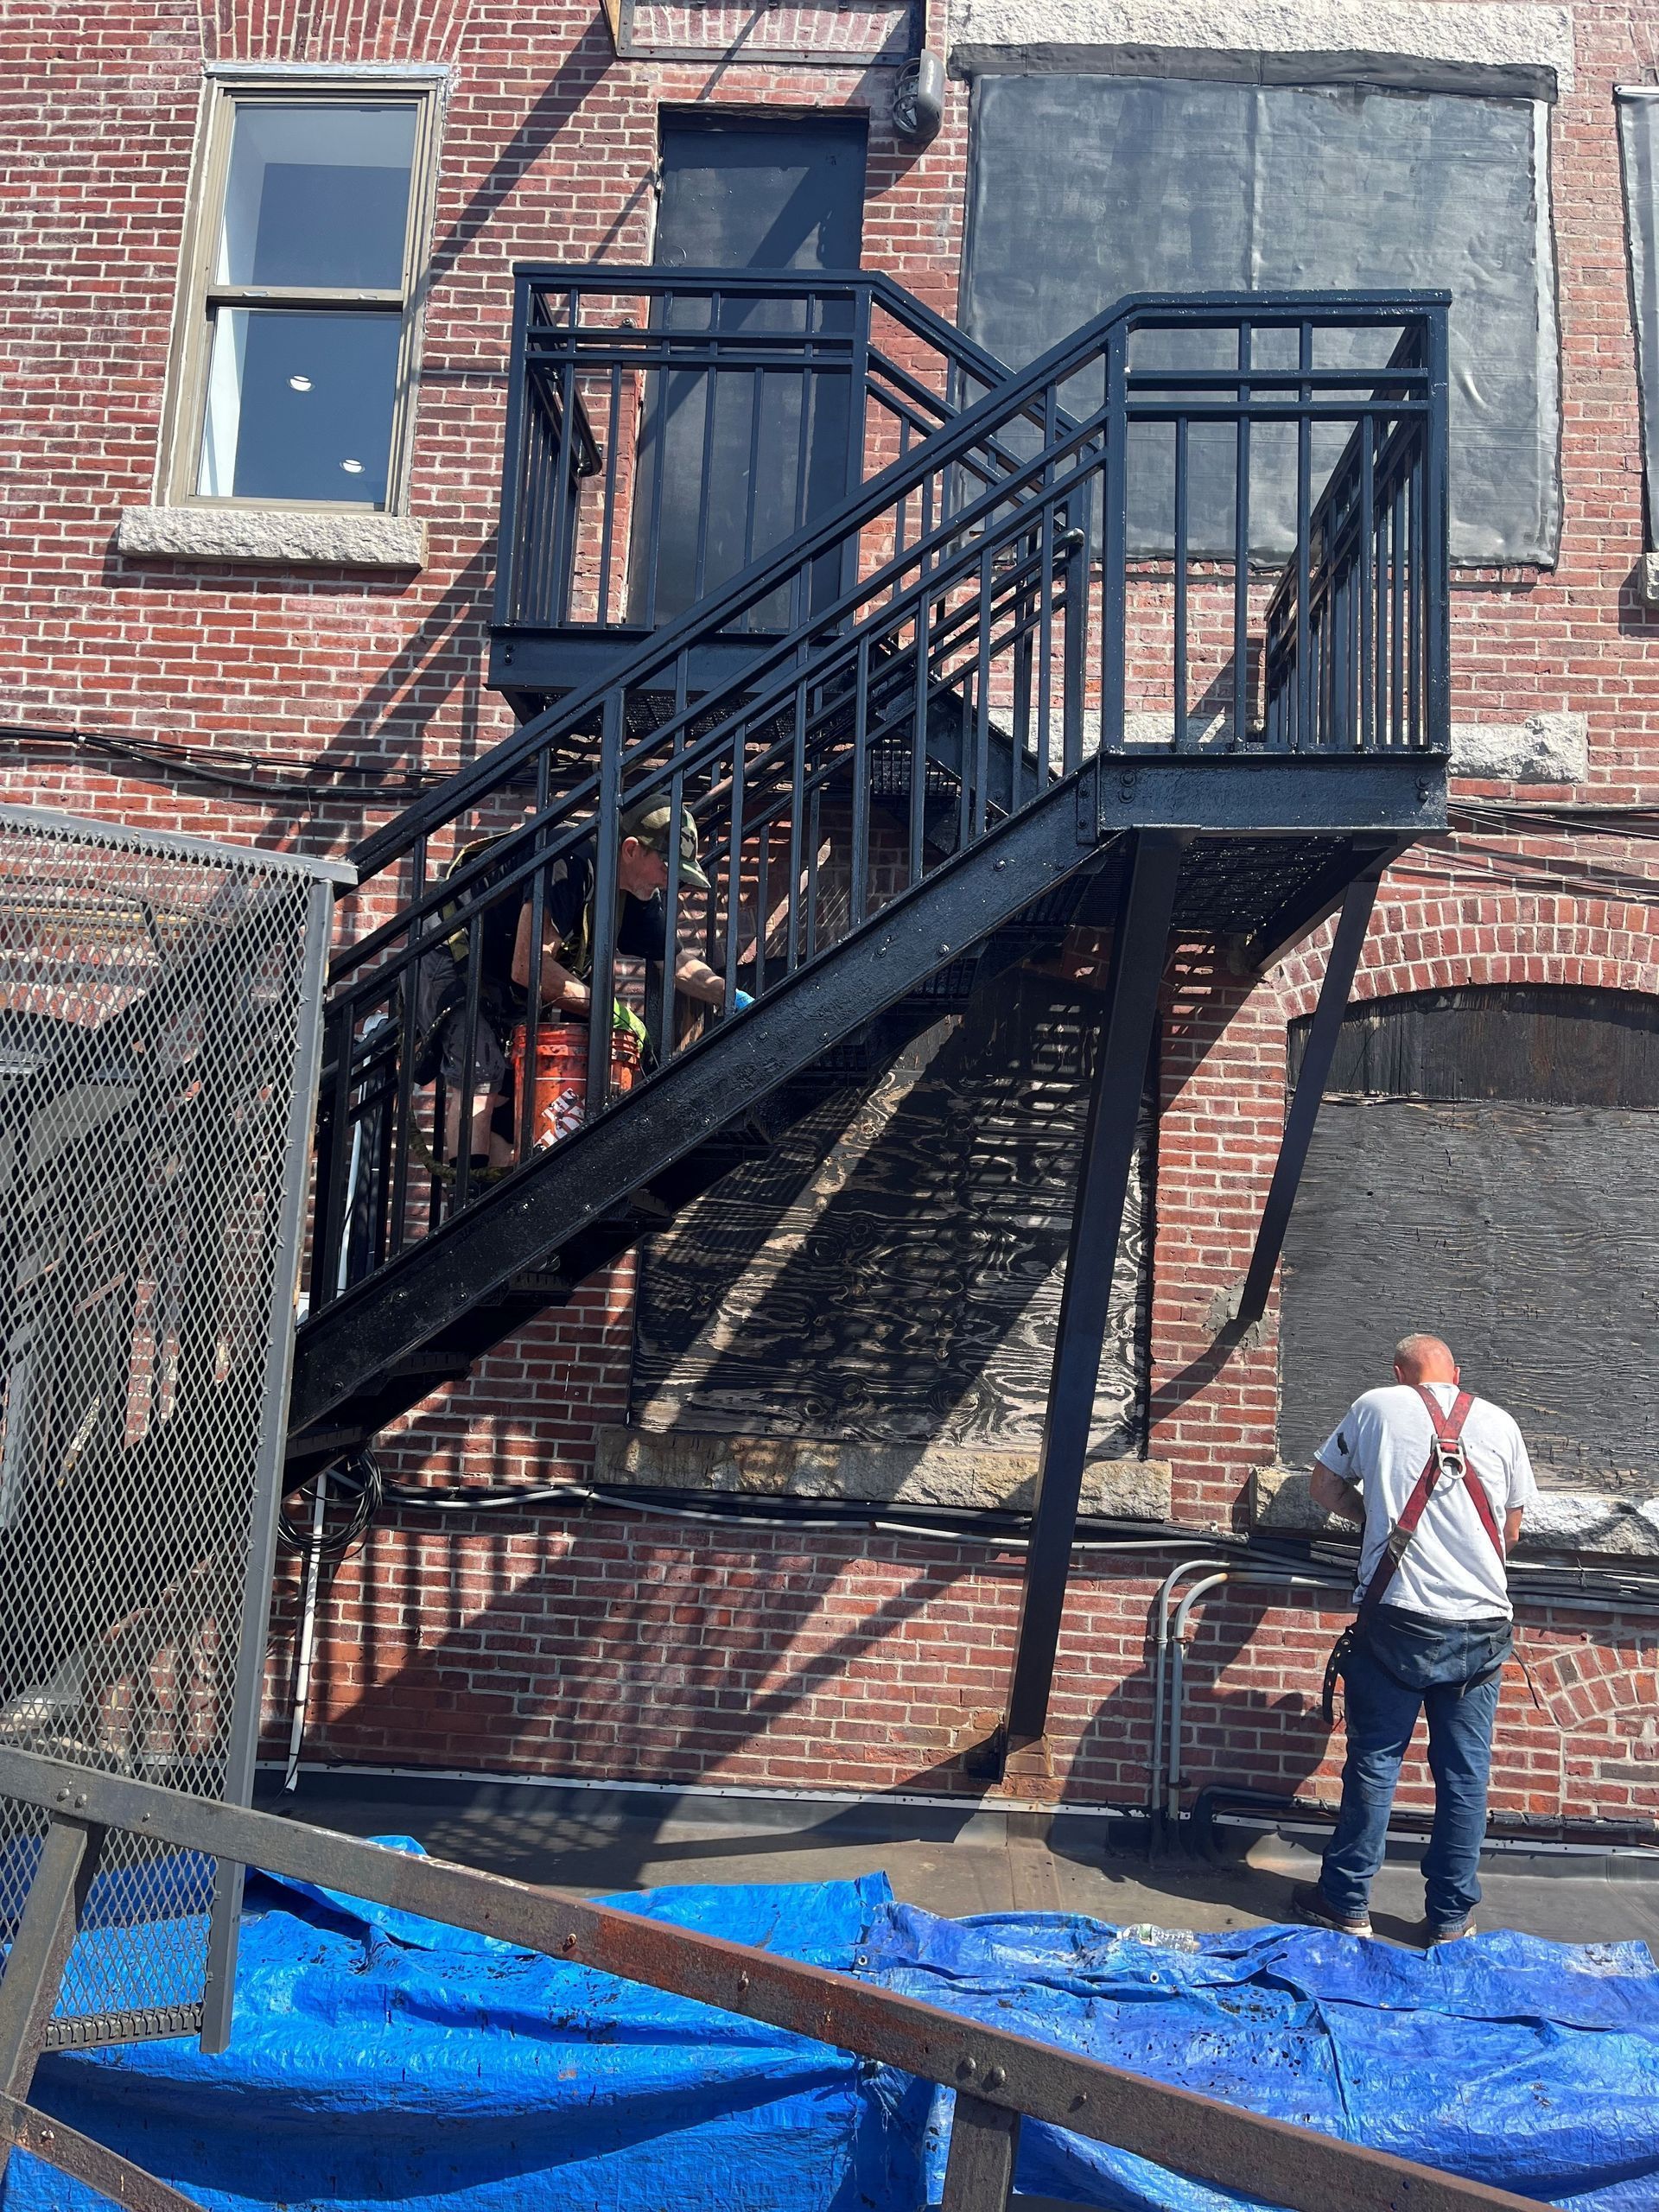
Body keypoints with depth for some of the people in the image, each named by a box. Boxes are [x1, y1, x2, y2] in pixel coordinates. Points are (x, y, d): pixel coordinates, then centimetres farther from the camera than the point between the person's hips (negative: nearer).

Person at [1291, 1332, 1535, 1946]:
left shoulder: (1377, 1406, 1)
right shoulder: (1498, 1422, 7)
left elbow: (1325, 1488, 10)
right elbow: (1511, 1530, 15)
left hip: (1398, 1619, -2)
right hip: (1482, 1625, 2)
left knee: (1374, 1762, 7)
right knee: (1466, 1773, 11)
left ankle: (1346, 1902, 18)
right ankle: (1450, 1915, 21)